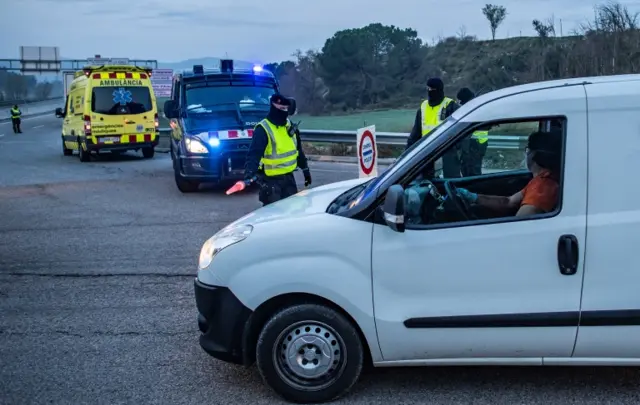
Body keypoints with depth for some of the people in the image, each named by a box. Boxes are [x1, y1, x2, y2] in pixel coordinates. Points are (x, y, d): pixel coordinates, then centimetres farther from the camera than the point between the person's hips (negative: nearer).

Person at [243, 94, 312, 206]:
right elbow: (254, 153, -29)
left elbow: (298, 150, 18)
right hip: (271, 180, -7)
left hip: (288, 177, 7)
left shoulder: (289, 125, 7)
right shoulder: (263, 129, -19)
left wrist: (305, 169, 22)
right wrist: (249, 174, -43)